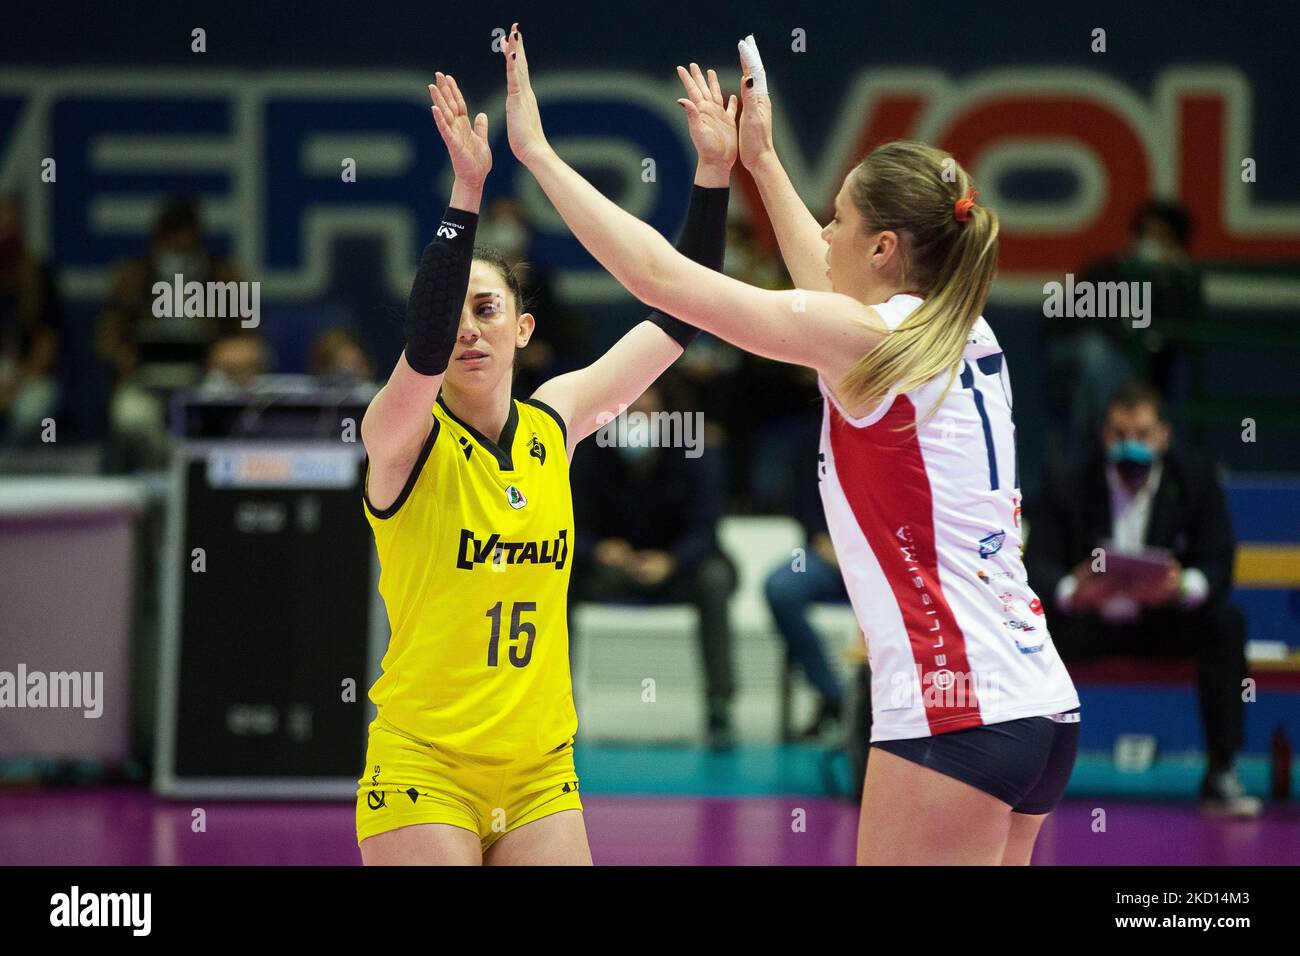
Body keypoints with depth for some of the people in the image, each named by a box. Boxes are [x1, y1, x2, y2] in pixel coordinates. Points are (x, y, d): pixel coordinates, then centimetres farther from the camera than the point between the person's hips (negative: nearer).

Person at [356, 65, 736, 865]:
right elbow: (424, 346, -29)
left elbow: (675, 322, 9)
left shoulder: (552, 425, 6)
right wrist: (466, 190, -36)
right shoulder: (405, 440, -8)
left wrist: (715, 172, 4)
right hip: (424, 770, -5)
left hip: (541, 779, 5)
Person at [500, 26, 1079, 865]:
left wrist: (538, 151, 2)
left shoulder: (869, 340, -8)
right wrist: (762, 161, 45)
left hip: (955, 711, -9)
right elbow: (830, 292, 37)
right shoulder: (965, 337, 14)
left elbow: (659, 276, -7)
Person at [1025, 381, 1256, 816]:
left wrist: (1186, 587, -36)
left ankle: (1221, 775, -24)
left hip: (1167, 621, 0)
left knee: (1226, 621, -28)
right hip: (1089, 623, 0)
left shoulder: (1196, 481, -3)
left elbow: (1218, 564, -10)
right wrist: (1069, 591, -38)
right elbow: (1038, 565, -13)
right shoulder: (1069, 485, -5)